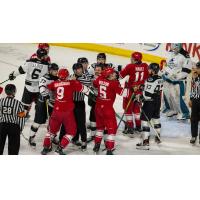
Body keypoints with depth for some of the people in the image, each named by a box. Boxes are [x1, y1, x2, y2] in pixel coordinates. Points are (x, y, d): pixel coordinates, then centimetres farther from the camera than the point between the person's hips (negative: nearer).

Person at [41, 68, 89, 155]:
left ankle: (46, 147, 16)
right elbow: (84, 89, -3)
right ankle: (60, 148, 1)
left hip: (56, 110, 4)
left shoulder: (55, 84, 3)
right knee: (71, 131, 11)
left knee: (52, 129, 20)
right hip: (67, 112, -4)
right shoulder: (72, 83, -6)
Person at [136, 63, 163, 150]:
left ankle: (145, 142, -13)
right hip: (157, 101, 9)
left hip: (149, 102, -9)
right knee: (156, 118, 26)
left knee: (145, 120, -8)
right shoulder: (160, 79, 5)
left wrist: (141, 97, -4)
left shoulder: (150, 79, -21)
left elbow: (147, 93, -22)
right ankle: (158, 137, 41)